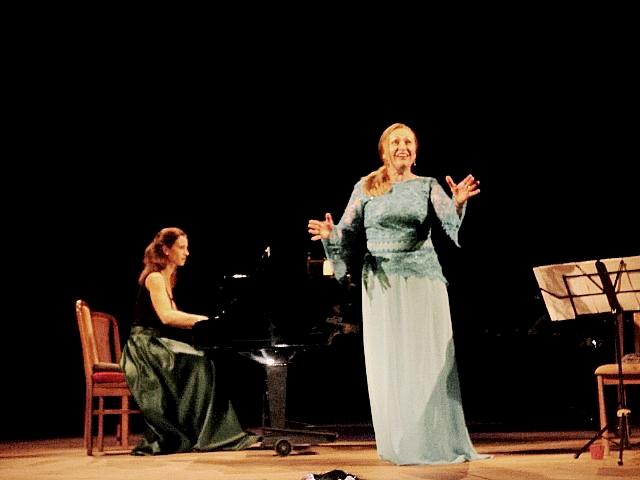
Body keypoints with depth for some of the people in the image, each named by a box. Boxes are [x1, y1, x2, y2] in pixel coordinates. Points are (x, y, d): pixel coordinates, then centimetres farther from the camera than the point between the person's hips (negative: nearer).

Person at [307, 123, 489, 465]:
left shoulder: (428, 186, 6)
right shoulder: (366, 188, 7)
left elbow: (450, 221, -9)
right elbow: (349, 231, 4)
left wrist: (459, 203, -30)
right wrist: (330, 234, -17)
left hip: (423, 277, 0)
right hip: (382, 280, 0)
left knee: (429, 359, -1)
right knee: (387, 363, 1)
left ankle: (435, 440, 6)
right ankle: (399, 443, 10)